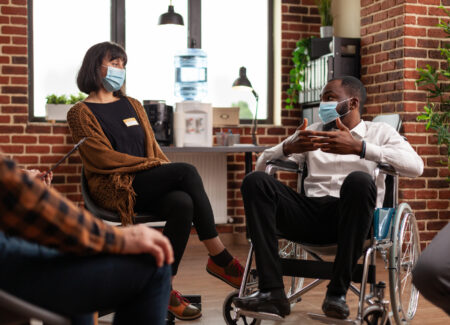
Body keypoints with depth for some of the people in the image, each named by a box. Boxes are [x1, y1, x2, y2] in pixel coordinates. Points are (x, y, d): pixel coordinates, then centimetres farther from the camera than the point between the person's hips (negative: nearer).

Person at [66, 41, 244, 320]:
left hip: (149, 187, 6)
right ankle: (221, 259, -24)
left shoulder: (133, 106, 24)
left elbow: (152, 146, 18)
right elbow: (102, 158, -6)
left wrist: (166, 169, -4)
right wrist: (154, 164, -12)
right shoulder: (81, 113, 6)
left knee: (183, 203, -31)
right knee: (187, 171, -28)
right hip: (114, 189, -6)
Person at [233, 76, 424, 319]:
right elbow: (261, 163, 17)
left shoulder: (380, 132, 16)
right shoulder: (313, 131, 26)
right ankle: (272, 292, -28)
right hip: (310, 215, 3)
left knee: (359, 180, -35)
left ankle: (337, 292, -27)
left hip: (350, 216, -3)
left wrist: (359, 148, -17)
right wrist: (288, 148, -6)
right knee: (255, 181, -20)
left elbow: (415, 166, -5)